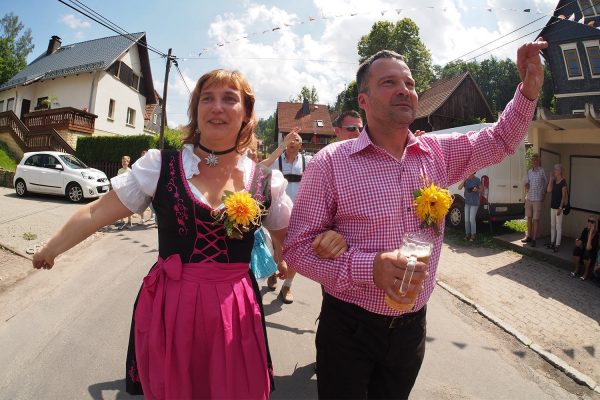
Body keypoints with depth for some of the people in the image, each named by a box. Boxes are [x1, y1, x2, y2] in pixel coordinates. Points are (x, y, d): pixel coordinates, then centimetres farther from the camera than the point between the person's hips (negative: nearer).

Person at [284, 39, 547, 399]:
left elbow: (499, 141, 17)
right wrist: (368, 267, -29)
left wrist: (529, 91, 0)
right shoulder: (330, 162, -16)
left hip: (412, 326, 5)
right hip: (349, 329, -4)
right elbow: (297, 247, -16)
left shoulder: (438, 152, 0)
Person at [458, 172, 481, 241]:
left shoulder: (477, 180, -6)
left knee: (472, 219, -8)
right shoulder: (466, 180, 3)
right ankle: (467, 234, 19)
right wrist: (464, 179, -18)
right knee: (466, 220, 9)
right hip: (467, 202, 4)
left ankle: (473, 236, 1)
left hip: (474, 203, -4)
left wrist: (477, 190, -22)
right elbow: (459, 188, -7)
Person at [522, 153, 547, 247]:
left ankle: (534, 239, 4)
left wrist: (543, 195, -2)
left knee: (536, 219, -1)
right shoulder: (529, 171, 9)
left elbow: (546, 183, 1)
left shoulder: (542, 171, -6)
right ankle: (529, 236, 23)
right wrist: (526, 185, -6)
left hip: (538, 199, -5)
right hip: (529, 198, 5)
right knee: (529, 218, 12)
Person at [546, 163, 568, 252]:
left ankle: (557, 245, 2)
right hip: (553, 206, 8)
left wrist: (560, 207, -17)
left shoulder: (563, 182, -11)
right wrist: (551, 179, 0)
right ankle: (552, 242, 23)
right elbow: (548, 190, -1)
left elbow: (564, 196, -13)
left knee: (558, 226, -2)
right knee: (552, 225, 14)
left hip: (559, 207, -8)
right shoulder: (554, 181, 10)